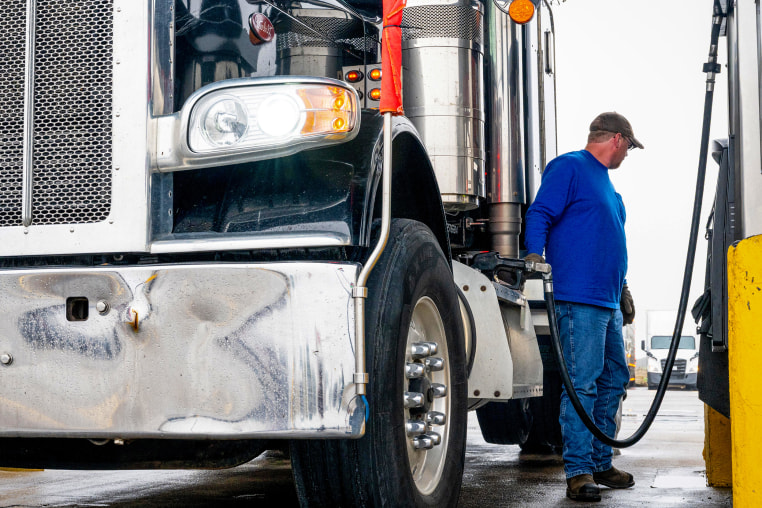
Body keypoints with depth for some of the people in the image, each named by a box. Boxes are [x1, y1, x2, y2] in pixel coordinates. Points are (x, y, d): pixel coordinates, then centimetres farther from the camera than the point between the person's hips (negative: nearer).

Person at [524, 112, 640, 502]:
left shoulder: (604, 180, 25)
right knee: (582, 382, -11)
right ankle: (579, 471, -9)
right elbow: (539, 214, -13)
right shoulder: (569, 167, -2)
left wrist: (623, 291, 30)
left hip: (608, 302, 10)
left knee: (614, 378, 12)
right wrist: (534, 254, -28)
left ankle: (600, 462, 21)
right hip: (579, 298, -10)